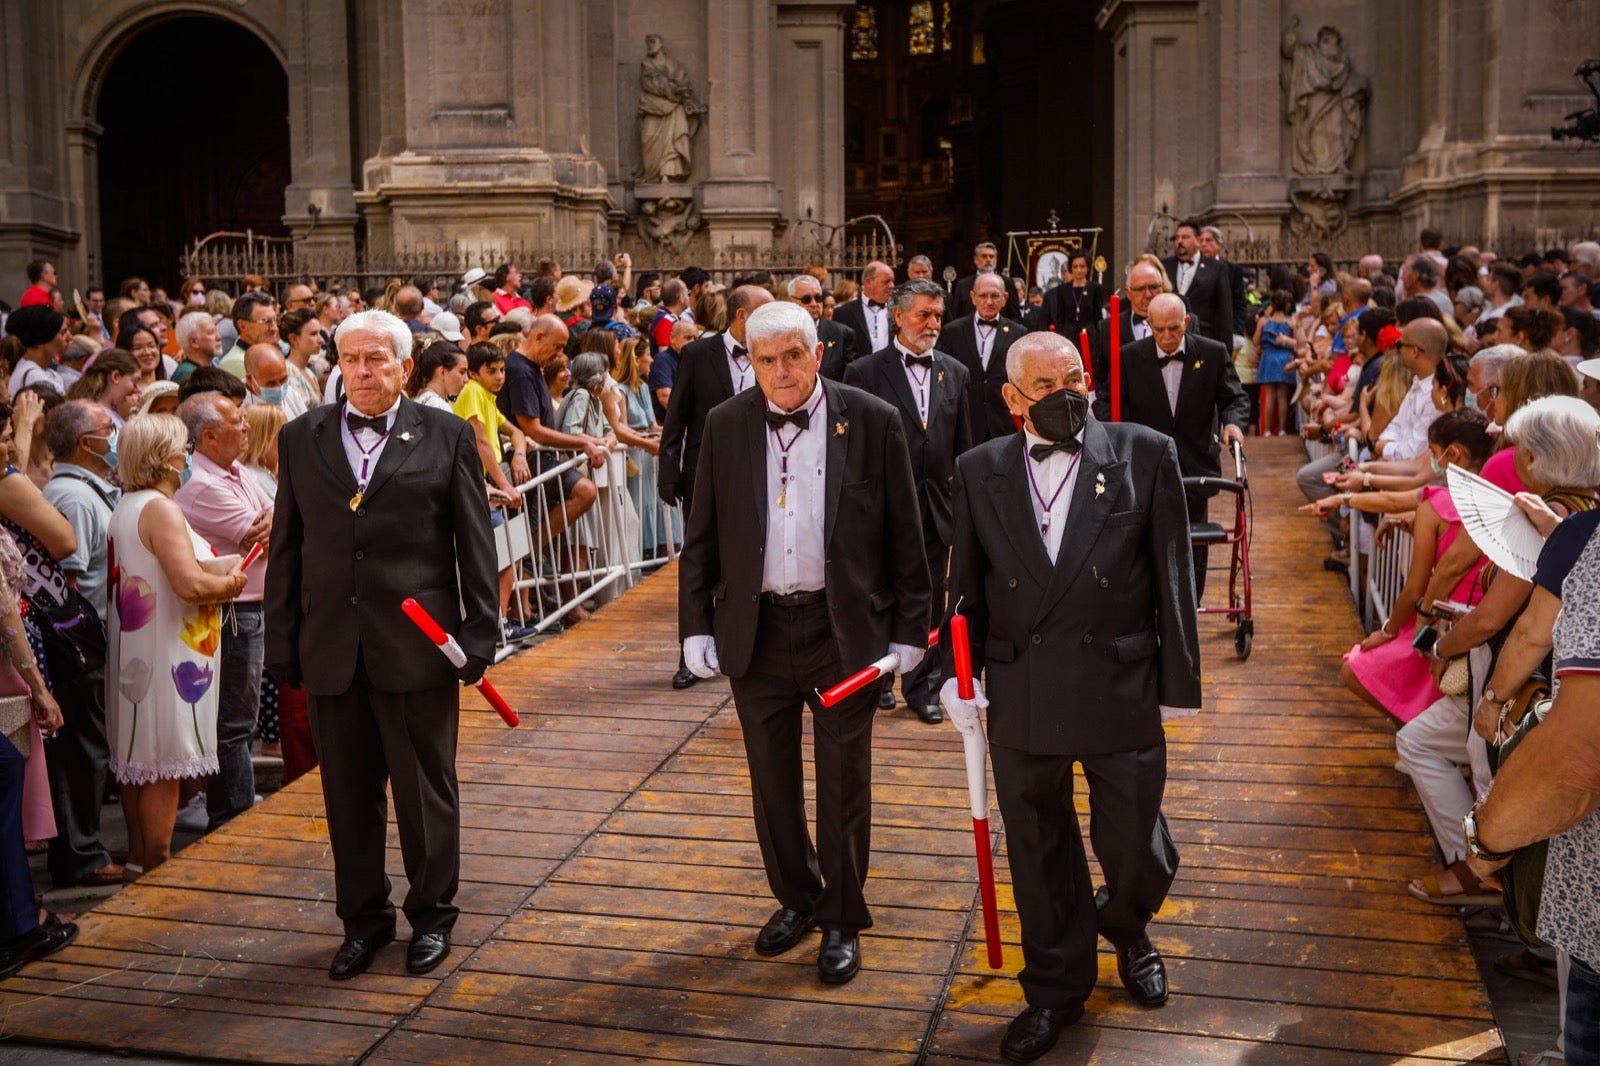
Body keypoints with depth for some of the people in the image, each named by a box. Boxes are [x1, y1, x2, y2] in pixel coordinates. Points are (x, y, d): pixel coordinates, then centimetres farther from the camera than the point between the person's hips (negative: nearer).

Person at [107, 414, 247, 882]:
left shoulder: (126, 506, 13)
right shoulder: (160, 509, -18)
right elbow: (190, 584, -27)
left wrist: (217, 575, 9)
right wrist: (229, 582, -9)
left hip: (134, 651, 10)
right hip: (165, 657, -10)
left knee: (137, 759, 16)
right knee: (164, 765, -2)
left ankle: (138, 859, 26)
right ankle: (155, 866, 4)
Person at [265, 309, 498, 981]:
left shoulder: (446, 437, 2)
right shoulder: (301, 439, 9)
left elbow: (474, 546, 1)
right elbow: (285, 548, 9)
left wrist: (479, 637, -4)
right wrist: (283, 646, 4)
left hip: (417, 647, -2)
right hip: (331, 649, 3)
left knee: (426, 790, 8)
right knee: (349, 794, 11)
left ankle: (432, 917, 25)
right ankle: (364, 919, 28)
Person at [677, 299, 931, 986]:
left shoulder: (873, 422, -6)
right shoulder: (725, 427, 1)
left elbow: (904, 536, -2)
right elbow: (701, 537, 6)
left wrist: (909, 630, -2)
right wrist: (696, 625, 2)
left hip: (845, 629, -2)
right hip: (755, 628, 3)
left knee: (843, 783, 7)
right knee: (772, 781, 15)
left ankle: (842, 920, 24)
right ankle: (795, 898, 36)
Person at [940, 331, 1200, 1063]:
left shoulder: (1146, 455, -4)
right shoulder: (978, 472, 1)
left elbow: (1173, 577, -2)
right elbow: (965, 587, 7)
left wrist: (1179, 680, -1)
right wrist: (958, 672, -2)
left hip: (1122, 692, -1)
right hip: (1019, 697, 1)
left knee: (1139, 856, 11)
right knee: (1040, 858, 14)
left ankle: (1126, 931, 46)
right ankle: (1056, 987, 36)